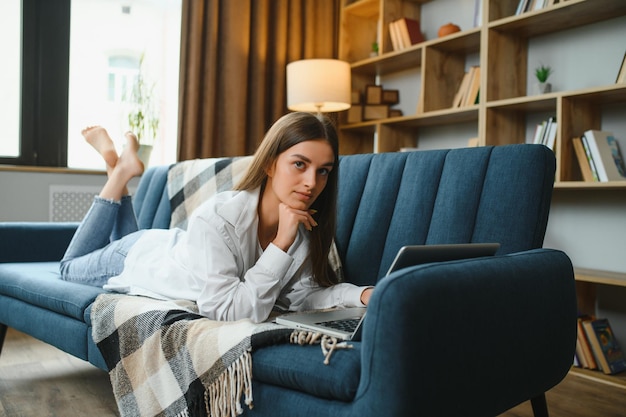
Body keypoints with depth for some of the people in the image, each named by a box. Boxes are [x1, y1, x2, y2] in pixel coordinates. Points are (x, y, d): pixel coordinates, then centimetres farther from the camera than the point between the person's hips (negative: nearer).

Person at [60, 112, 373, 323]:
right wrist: (281, 243, -50)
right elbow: (227, 311, -46)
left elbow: (304, 293, -23)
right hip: (136, 258, -5)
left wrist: (363, 294, -39)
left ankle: (119, 166, 33)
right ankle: (120, 170, 25)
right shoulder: (216, 219, -45)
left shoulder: (309, 226, -27)